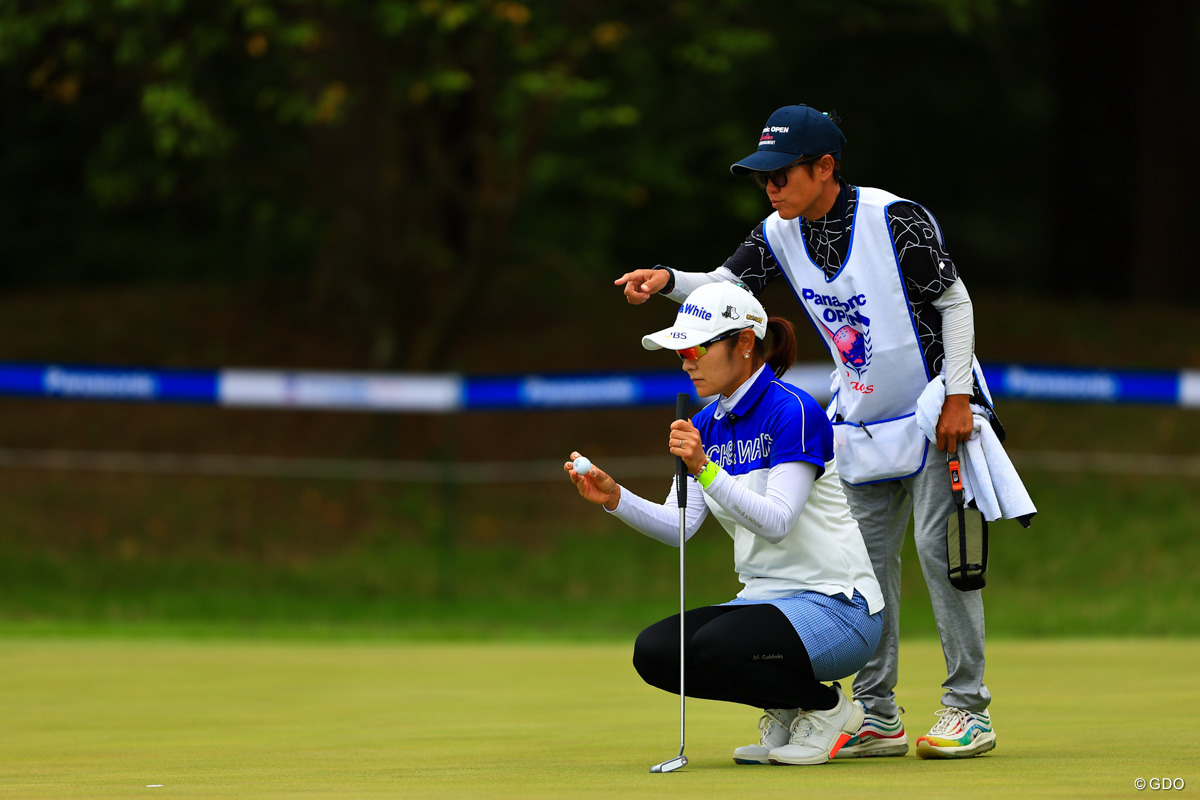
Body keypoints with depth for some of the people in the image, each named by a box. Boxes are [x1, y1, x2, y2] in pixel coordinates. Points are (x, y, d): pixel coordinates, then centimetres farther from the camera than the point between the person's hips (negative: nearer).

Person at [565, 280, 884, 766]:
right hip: (764, 598, 8)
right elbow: (678, 526, 1)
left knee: (716, 646, -32)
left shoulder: (792, 411, -15)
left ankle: (828, 707, -4)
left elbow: (776, 521, -25)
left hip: (837, 609, -8)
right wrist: (615, 498, -15)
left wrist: (705, 470, -35)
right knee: (654, 652, -13)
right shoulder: (707, 424, 9)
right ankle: (785, 710, 8)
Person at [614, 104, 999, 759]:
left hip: (937, 407, -7)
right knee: (865, 557, 5)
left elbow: (954, 301, -15)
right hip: (863, 422, 7)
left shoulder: (895, 220, -20)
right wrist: (669, 281, -25)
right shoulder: (781, 234, -3)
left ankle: (968, 710, -5)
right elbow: (725, 286, -5)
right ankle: (877, 717, 11)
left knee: (938, 545, -12)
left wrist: (958, 396, -20)